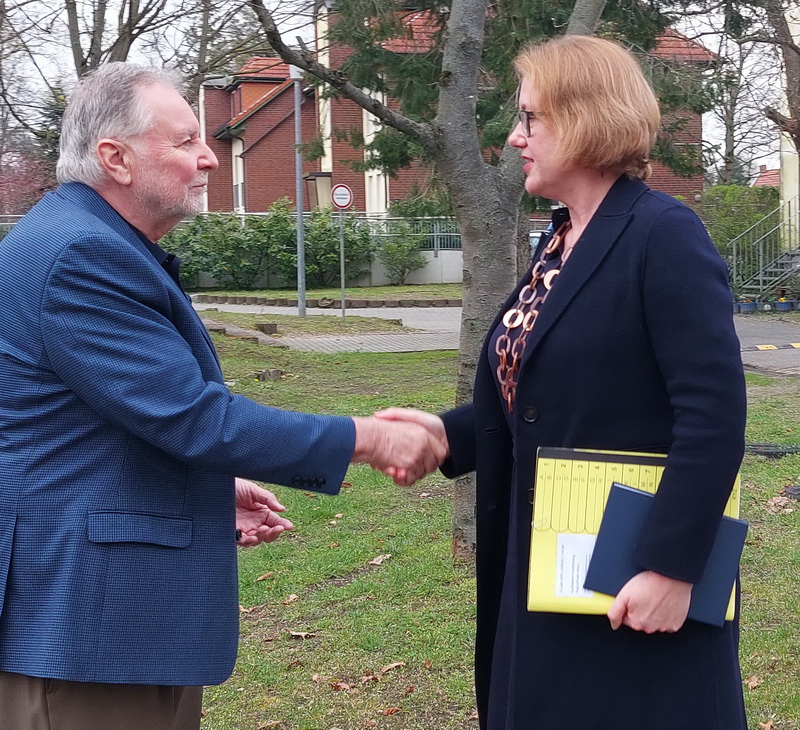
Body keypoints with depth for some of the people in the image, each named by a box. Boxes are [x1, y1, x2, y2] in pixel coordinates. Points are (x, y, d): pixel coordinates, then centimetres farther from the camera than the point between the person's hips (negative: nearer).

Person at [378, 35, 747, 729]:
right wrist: (450, 432, 1)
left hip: (636, 578, -9)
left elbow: (714, 412, -21)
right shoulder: (559, 244, 12)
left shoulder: (664, 236, -15)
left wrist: (672, 567, -23)